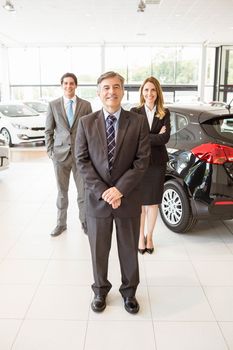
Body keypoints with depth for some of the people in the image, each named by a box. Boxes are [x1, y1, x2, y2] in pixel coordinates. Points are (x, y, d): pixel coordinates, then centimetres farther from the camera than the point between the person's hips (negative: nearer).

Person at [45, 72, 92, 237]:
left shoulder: (86, 105, 2)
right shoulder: (53, 105, 4)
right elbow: (48, 131, 7)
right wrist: (50, 151, 0)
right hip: (60, 154, 1)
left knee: (83, 191, 7)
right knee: (62, 191, 11)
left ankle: (85, 222, 25)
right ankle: (61, 223, 25)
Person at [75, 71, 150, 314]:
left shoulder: (138, 122, -3)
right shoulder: (86, 123, 0)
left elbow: (142, 160, -7)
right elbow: (82, 161, -4)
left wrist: (120, 189, -16)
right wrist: (102, 191, -14)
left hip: (128, 199, 0)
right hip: (97, 199, 1)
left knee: (129, 249, 15)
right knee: (99, 250, 15)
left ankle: (129, 291, 38)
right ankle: (100, 290, 39)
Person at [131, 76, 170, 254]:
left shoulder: (165, 113, 3)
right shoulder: (135, 112, -1)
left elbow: (165, 138, -11)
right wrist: (156, 137, -13)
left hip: (157, 163, 1)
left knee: (153, 202, 12)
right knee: (140, 202, 7)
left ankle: (149, 236, 30)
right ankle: (141, 236, 24)